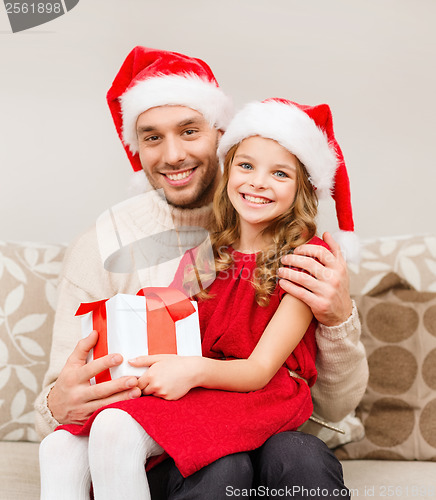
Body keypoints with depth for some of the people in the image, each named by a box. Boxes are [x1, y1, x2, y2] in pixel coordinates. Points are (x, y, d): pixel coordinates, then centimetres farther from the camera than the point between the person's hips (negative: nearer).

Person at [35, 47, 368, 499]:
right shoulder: (100, 250, -2)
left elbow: (336, 406, 0)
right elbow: (54, 411, -2)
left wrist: (338, 318, -20)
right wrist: (59, 407, -27)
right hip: (150, 458, -1)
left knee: (305, 456, -32)